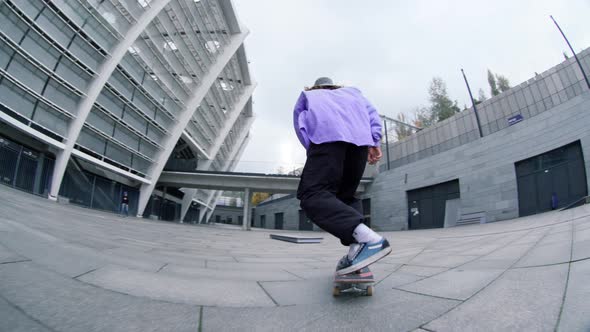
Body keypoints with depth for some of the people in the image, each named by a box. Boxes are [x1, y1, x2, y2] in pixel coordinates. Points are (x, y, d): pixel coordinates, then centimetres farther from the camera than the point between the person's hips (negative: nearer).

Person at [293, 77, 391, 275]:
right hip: (361, 137, 5)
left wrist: (315, 154, 11)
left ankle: (369, 239, -33)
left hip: (326, 134, -4)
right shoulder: (351, 92, 41)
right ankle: (358, 250, -7)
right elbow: (372, 113, 23)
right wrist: (374, 142, 12)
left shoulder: (307, 96, 37)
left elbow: (300, 124, 19)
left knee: (312, 195, -13)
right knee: (346, 195, 14)